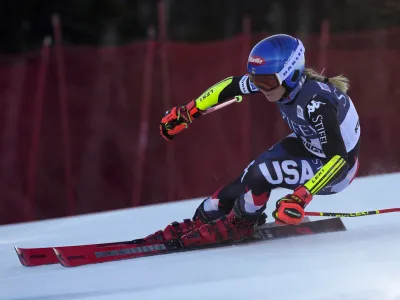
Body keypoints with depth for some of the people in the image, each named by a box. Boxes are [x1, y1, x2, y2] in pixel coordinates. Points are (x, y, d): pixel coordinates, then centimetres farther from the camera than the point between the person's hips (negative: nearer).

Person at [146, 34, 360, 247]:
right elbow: (231, 86, -1)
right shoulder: (279, 81, -18)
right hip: (307, 145, 7)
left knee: (260, 174, -22)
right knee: (246, 180, -2)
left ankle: (237, 225, 4)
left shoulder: (316, 102, -38)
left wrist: (302, 197, -47)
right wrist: (187, 113, 2)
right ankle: (201, 220, 18)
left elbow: (340, 158, -39)